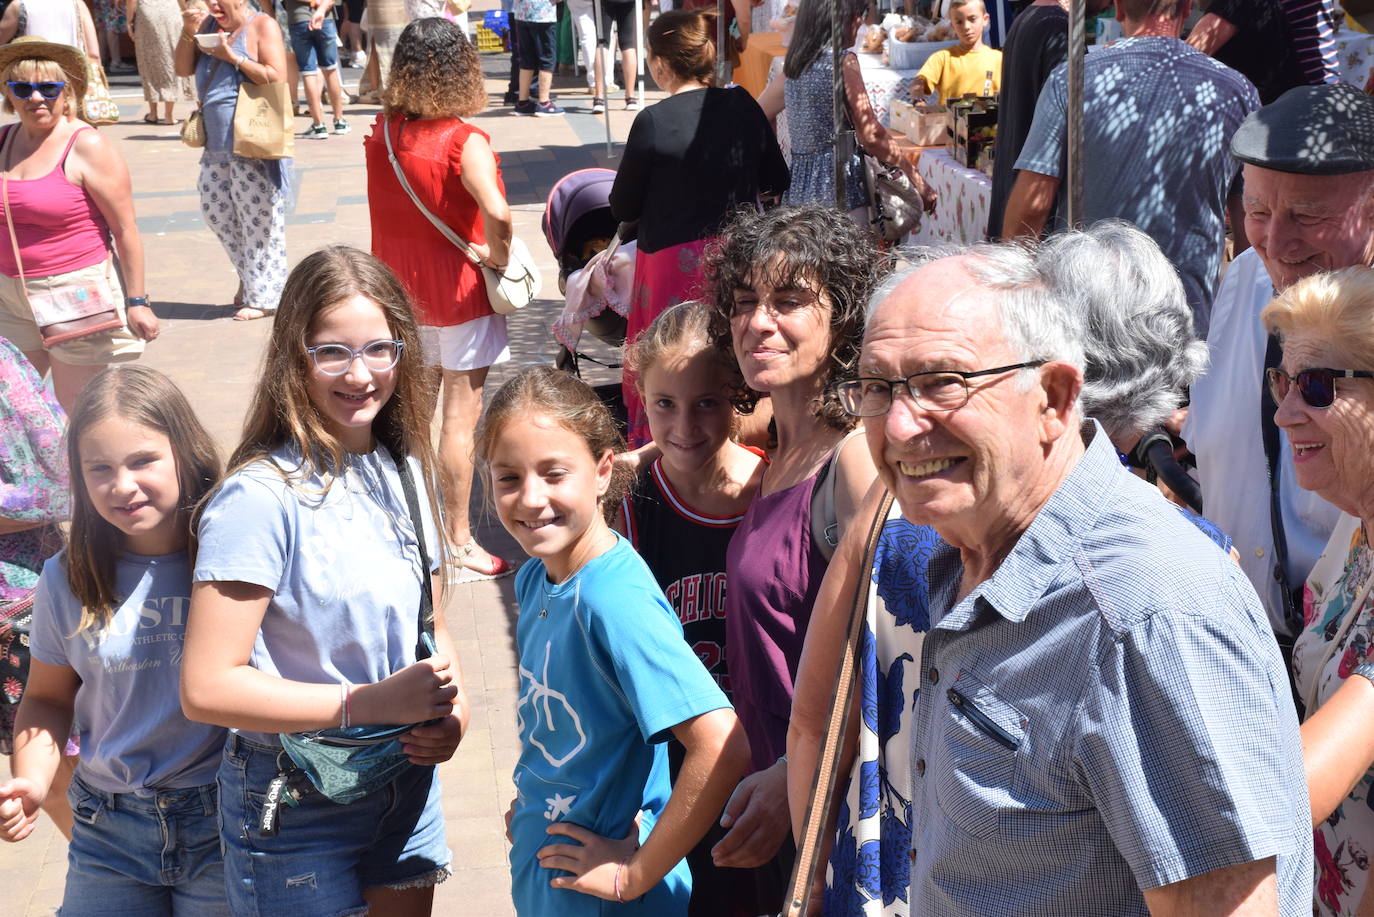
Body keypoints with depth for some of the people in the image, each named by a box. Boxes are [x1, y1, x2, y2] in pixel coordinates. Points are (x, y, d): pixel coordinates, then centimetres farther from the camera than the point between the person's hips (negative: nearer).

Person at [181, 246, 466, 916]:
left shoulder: (405, 472, 1)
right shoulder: (261, 497, -21)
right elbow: (207, 687, -23)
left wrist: (451, 712, -9)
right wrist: (370, 703, -23)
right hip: (294, 803, -6)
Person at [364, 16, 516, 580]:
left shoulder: (382, 132, -2)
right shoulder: (464, 142, -21)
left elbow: (390, 210, 1)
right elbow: (496, 211, -36)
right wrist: (498, 254, -19)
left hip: (402, 292, 6)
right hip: (459, 295, -6)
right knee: (461, 419, 3)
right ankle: (458, 540, 12)